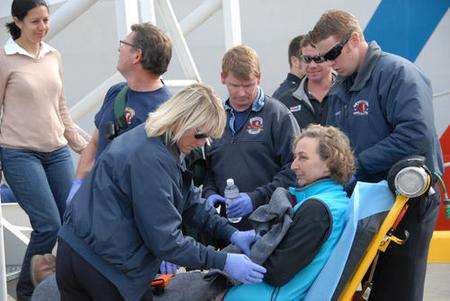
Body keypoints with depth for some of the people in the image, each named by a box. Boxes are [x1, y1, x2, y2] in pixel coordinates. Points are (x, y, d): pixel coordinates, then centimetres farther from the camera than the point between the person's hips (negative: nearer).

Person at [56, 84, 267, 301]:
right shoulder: (150, 158, -24)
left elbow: (190, 200, 13)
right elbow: (165, 240, -24)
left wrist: (231, 234, 2)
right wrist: (223, 263, -20)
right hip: (105, 265, -10)